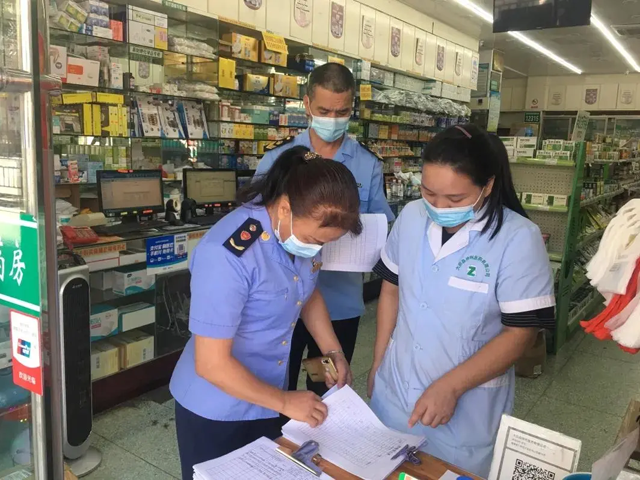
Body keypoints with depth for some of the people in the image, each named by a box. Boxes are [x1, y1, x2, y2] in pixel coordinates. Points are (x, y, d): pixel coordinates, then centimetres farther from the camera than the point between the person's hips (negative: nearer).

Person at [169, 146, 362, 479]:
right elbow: (212, 364, -26)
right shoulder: (228, 254, -31)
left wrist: (333, 350, 0)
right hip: (215, 410, -6)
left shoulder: (301, 229, -11)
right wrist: (285, 402, -17)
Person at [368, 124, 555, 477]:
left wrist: (450, 386, -21)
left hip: (468, 406, -4)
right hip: (394, 392, 4)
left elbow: (520, 332, -16)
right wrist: (378, 362, 8)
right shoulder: (410, 217, -6)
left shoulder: (518, 239, -19)